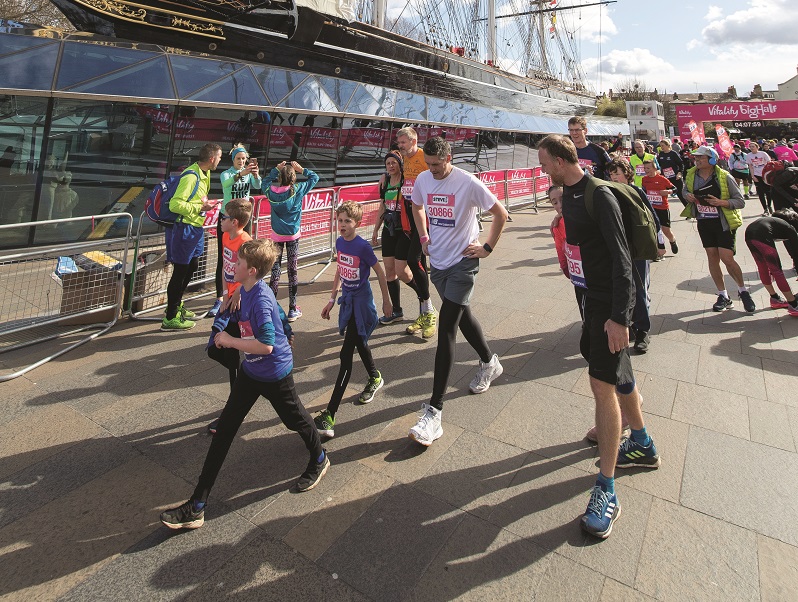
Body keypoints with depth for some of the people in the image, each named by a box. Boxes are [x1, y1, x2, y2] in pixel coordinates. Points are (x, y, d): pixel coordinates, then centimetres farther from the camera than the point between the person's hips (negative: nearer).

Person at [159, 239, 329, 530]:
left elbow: (266, 345, -33)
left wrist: (230, 341, -23)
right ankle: (197, 506, 11)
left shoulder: (261, 300, -28)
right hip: (251, 370, 9)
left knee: (295, 418, 15)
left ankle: (319, 460, 47)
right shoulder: (246, 290, 0)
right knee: (225, 427, 5)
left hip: (275, 374, -9)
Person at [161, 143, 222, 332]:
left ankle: (176, 306, 37)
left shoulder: (205, 173, 10)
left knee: (192, 267, 20)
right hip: (184, 229, -10)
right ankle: (170, 318, 10)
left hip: (195, 228, 10)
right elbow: (175, 204, -26)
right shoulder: (191, 176, -21)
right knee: (180, 272, -2)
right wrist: (200, 207, -20)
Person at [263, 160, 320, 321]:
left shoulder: (271, 191, -8)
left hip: (277, 236, 2)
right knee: (292, 270, 4)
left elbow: (266, 180, 17)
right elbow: (315, 177, 3)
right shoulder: (298, 190, -12)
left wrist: (276, 169, 11)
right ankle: (292, 310, 9)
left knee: (275, 269, 7)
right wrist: (301, 169, 5)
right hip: (293, 235, -1)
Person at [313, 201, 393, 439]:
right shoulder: (339, 243, 4)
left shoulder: (363, 247, -17)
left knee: (346, 355, -11)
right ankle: (375, 378, 51)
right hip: (347, 299, 8)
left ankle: (329, 416, -10)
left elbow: (380, 273, -7)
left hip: (361, 301, -8)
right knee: (359, 343, 23)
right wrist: (332, 299, 16)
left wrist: (386, 301, 1)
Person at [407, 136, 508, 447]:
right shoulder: (422, 180, 4)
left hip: (462, 262, -6)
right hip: (437, 261, 6)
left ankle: (434, 410, -11)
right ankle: (489, 363, 48)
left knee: (445, 330, -13)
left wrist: (487, 248, -6)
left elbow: (500, 213, -4)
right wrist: (424, 237, 12)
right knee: (462, 316, 21)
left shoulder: (468, 182, -13)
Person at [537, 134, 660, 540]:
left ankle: (606, 491, -1)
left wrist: (619, 316, -24)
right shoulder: (568, 194, 9)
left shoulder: (600, 196, -18)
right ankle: (642, 445, 40)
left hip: (610, 301, -9)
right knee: (618, 375, 20)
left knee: (603, 383, -10)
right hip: (590, 295, 9)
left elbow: (621, 258, -21)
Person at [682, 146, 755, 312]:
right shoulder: (691, 175, 1)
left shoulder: (724, 177, -11)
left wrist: (721, 202, -25)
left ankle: (743, 290, 15)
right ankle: (723, 296, 16)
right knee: (712, 257, 5)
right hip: (704, 223, 4)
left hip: (724, 222, -4)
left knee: (726, 258, -10)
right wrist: (687, 196, -3)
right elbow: (685, 190, 20)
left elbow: (740, 201, -8)